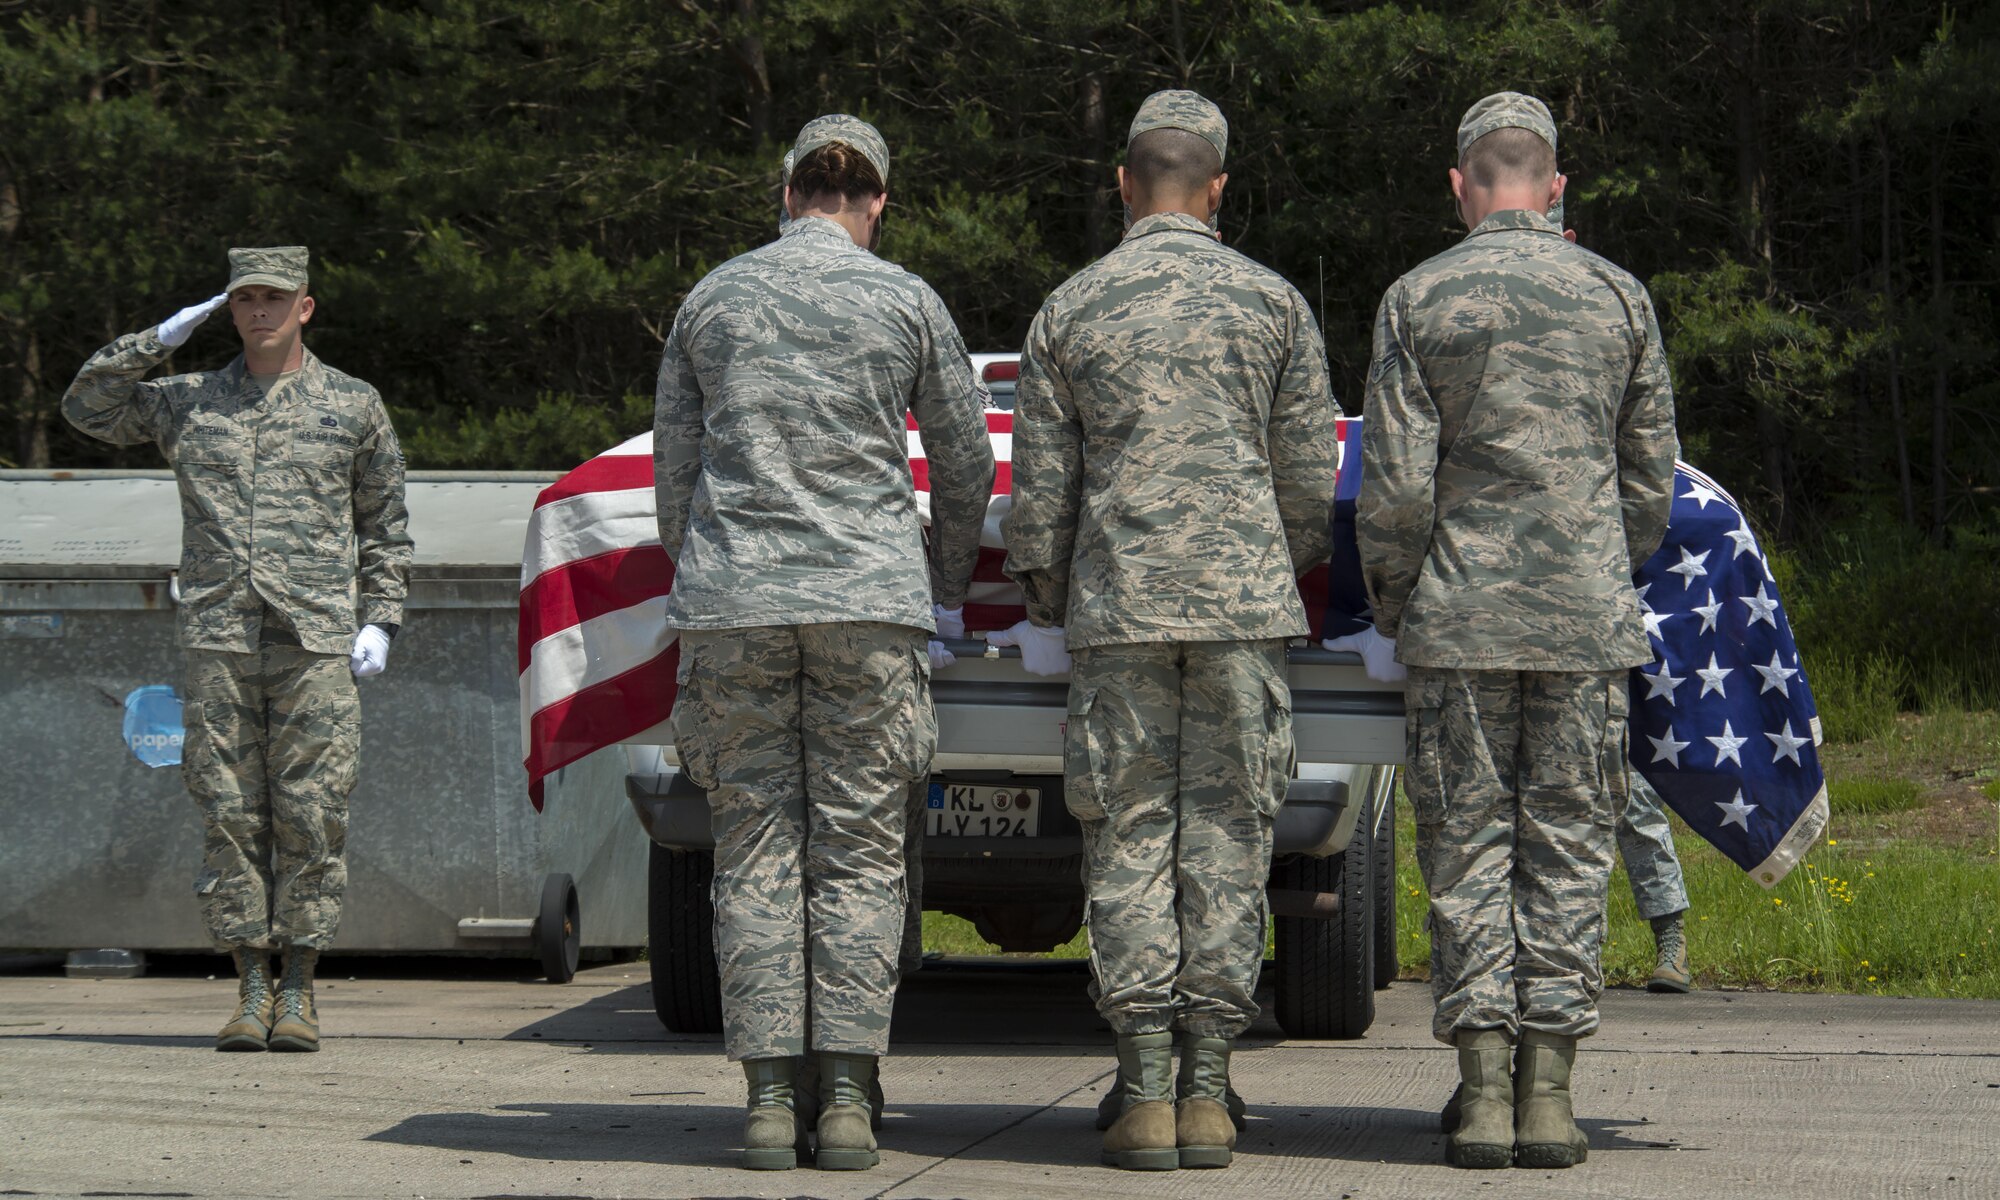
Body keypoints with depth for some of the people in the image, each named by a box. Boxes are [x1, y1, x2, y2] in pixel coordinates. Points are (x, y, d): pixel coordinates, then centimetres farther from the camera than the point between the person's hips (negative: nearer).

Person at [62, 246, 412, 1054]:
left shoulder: (353, 405, 10)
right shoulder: (188, 403, 13)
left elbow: (384, 526, 13)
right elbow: (87, 407, 13)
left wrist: (378, 621, 3)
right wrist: (160, 341, 5)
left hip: (316, 639, -1)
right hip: (219, 638, 1)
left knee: (310, 817, -3)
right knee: (229, 814, -1)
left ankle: (298, 992, 3)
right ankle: (250, 992, 3)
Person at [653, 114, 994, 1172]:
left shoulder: (712, 300, 8)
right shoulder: (907, 303, 3)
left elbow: (673, 470, 11)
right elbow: (965, 463, 12)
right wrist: (950, 580, 30)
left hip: (731, 603, 1)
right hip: (868, 602, -1)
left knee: (756, 848, 2)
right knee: (859, 853, 1)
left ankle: (769, 1096, -3)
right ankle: (847, 1099, -4)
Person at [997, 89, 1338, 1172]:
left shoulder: (1070, 311, 4)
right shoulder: (1272, 302, 4)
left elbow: (1040, 487, 5)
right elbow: (1309, 476, 6)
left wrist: (1043, 606, 18)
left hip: (1115, 608, 0)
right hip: (1243, 601, 0)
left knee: (1129, 842, 2)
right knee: (1226, 840, 2)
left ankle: (1146, 1095, -3)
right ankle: (1206, 1095, 0)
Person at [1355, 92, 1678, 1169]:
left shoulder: (1419, 301, -3)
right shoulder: (1619, 298, 4)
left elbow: (1395, 485, -6)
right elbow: (1650, 478, 8)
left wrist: (1389, 598, 9)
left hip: (1460, 616, -1)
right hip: (1586, 616, 1)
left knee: (1467, 846, 3)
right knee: (1567, 844, 4)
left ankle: (1481, 1090, -2)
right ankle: (1548, 1091, 0)